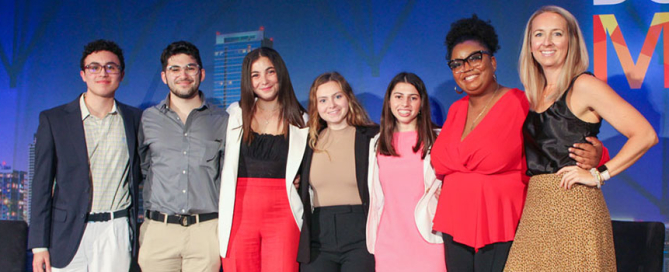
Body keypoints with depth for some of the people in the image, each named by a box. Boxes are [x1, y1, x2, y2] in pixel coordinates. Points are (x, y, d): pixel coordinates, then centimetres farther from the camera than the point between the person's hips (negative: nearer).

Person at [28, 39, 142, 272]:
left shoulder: (134, 118, 8)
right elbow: (42, 184, 3)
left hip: (116, 234, 1)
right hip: (68, 233, 0)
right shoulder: (52, 119, 4)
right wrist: (39, 245, -1)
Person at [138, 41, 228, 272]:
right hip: (158, 230, 1)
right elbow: (142, 170, 19)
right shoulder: (148, 119, 10)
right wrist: (150, 211, 13)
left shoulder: (221, 121, 8)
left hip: (206, 230, -1)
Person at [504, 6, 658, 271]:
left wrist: (599, 174, -12)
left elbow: (646, 135, -11)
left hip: (575, 206, -6)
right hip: (535, 210, 6)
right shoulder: (533, 94, 13)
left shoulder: (583, 86, -6)